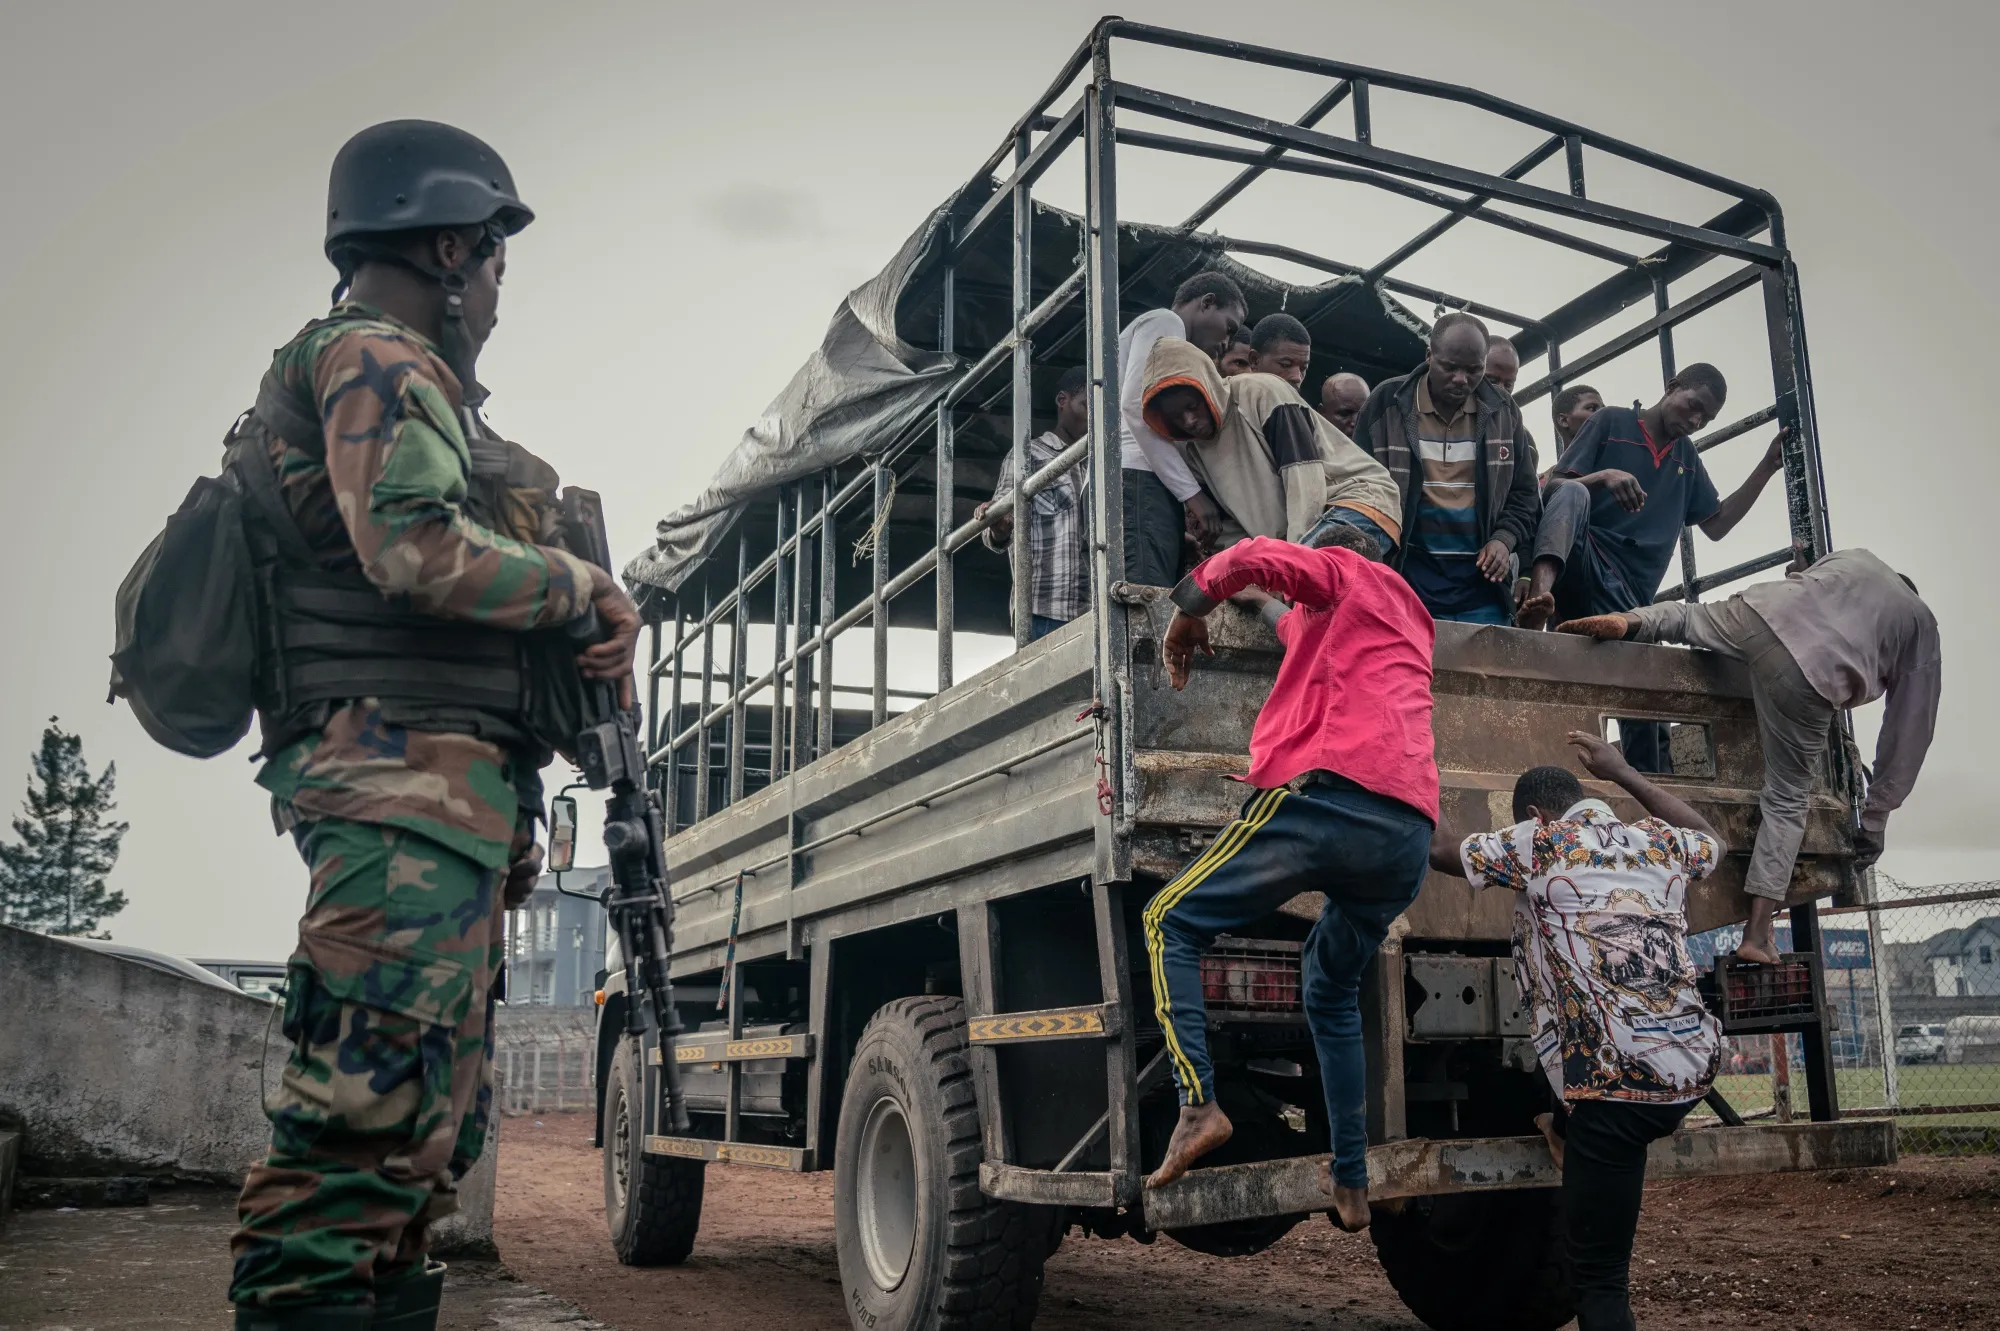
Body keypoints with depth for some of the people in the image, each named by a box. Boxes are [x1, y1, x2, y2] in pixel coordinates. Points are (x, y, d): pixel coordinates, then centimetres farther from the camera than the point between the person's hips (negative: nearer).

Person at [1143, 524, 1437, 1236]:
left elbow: (1259, 557, -4)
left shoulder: (1349, 573, 16)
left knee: (1170, 921, 1)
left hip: (1331, 795, -8)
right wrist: (1291, 621, 44)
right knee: (1333, 994, 24)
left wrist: (1189, 606, 8)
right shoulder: (1412, 624, 37)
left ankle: (1198, 1103, -15)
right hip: (1410, 834, 8)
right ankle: (1352, 1184, 19)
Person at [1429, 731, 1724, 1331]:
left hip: (1620, 1084, -6)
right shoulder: (1660, 841, 14)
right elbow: (1711, 841, 37)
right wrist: (1621, 772, 40)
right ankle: (1568, 1128, 42)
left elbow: (1439, 849, 3)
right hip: (1694, 1066, 6)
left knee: (1597, 1277, 1)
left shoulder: (1539, 841, -1)